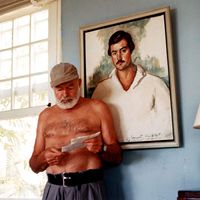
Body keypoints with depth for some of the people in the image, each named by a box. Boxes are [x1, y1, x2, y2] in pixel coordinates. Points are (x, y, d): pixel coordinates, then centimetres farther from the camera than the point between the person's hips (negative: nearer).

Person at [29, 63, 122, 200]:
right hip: (54, 189, 3)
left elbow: (117, 157, 4)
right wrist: (44, 157, -8)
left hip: (88, 188, -2)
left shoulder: (98, 108, 3)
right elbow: (34, 166, 14)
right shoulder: (45, 115, 12)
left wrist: (102, 149, -16)